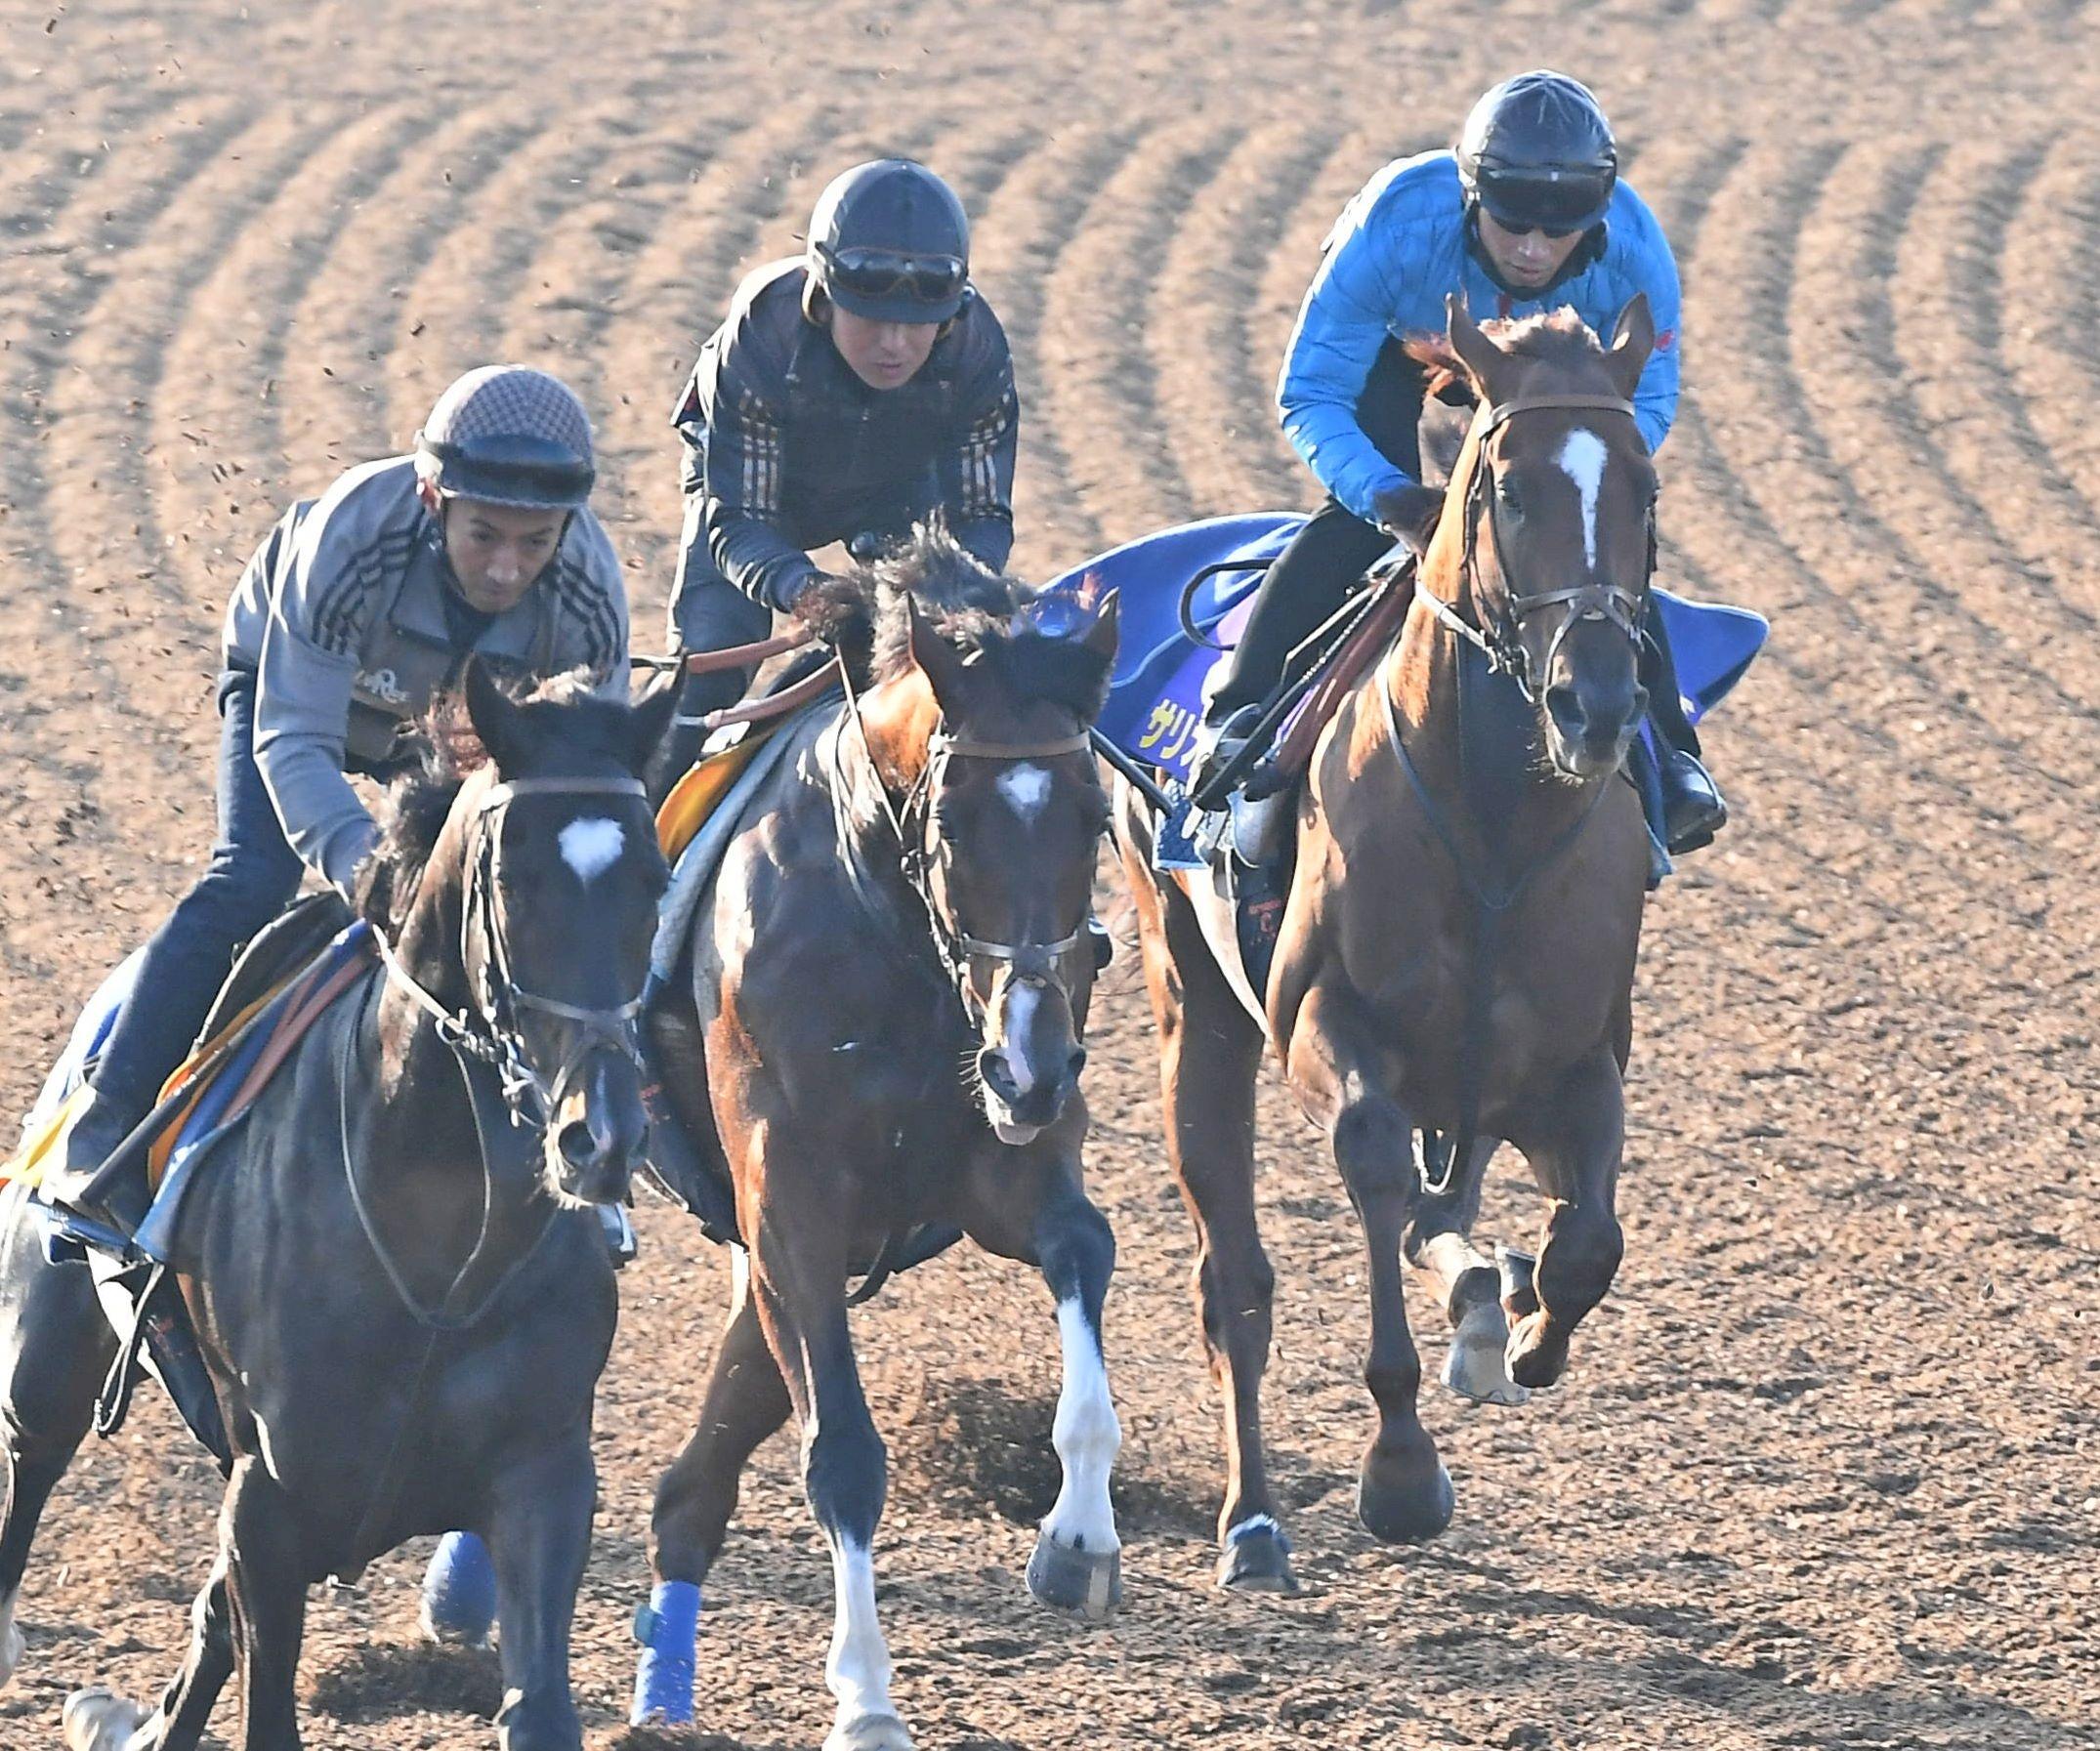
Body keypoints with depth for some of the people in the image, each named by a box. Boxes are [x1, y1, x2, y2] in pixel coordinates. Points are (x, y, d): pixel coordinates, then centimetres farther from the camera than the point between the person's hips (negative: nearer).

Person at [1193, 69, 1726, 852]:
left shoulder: (1633, 251, -38)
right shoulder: (1396, 225, -44)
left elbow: (1645, 400, -21)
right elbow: (1311, 396, -35)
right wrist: (1390, 496, -51)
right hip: (1398, 340, -2)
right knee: (1360, 513, -23)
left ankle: (1667, 756, -2)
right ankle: (1237, 719, -18)